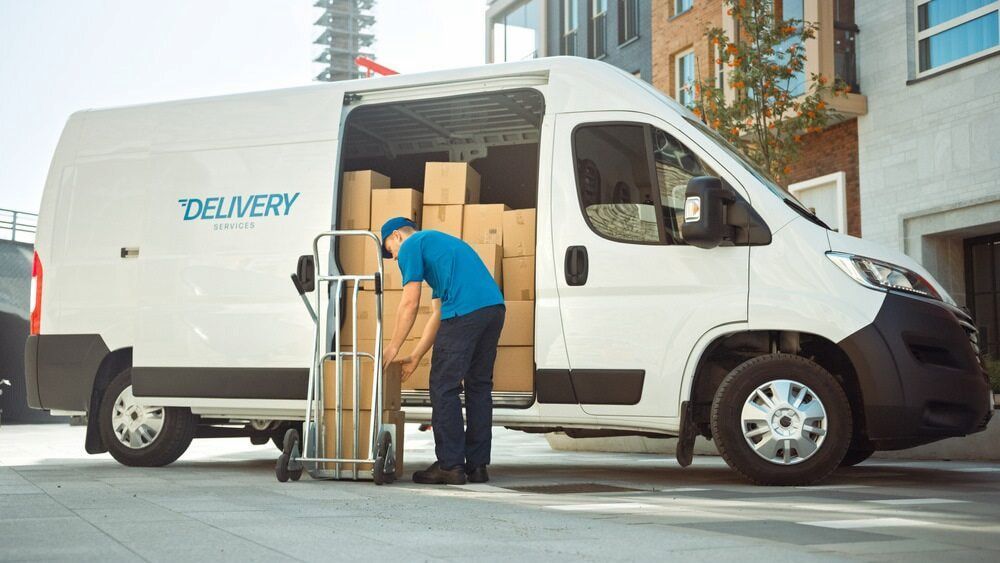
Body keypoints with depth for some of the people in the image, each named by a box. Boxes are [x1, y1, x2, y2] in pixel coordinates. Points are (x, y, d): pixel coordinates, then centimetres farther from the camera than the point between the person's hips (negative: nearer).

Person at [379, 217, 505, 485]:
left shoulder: (411, 245, 10)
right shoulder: (440, 242, 36)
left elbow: (410, 303, 1)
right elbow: (438, 314, 31)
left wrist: (393, 348, 9)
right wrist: (415, 357, 29)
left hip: (464, 312, -9)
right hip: (495, 306, 9)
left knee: (444, 388, -1)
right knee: (479, 386, 13)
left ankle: (450, 465, 0)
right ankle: (477, 465, 16)